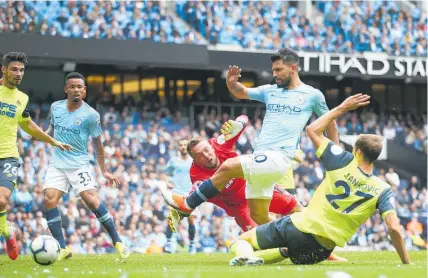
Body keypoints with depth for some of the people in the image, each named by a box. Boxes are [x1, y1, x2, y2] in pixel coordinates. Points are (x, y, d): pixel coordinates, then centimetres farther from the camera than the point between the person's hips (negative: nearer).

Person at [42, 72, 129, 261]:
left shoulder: (91, 115, -9)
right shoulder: (56, 107, 3)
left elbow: (98, 144, 1)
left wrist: (104, 171, 3)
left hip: (78, 164, -4)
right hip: (57, 163, 4)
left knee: (91, 200, -17)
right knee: (49, 199, -14)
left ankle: (117, 242, -5)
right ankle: (63, 249, -9)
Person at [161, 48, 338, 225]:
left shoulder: (313, 95, 4)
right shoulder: (270, 91, 16)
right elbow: (241, 92, 22)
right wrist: (231, 83, -2)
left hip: (278, 157, -7)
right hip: (260, 158, 7)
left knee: (227, 167, -21)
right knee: (259, 216, 7)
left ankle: (188, 204, -9)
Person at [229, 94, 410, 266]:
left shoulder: (344, 162, -6)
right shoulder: (383, 191, -4)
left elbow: (313, 130, 7)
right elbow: (394, 228, -13)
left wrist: (342, 108, 13)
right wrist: (406, 262, -3)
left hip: (299, 227, -2)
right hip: (320, 252, 2)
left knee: (242, 240, 15)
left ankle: (246, 255, -23)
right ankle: (259, 257, 0)